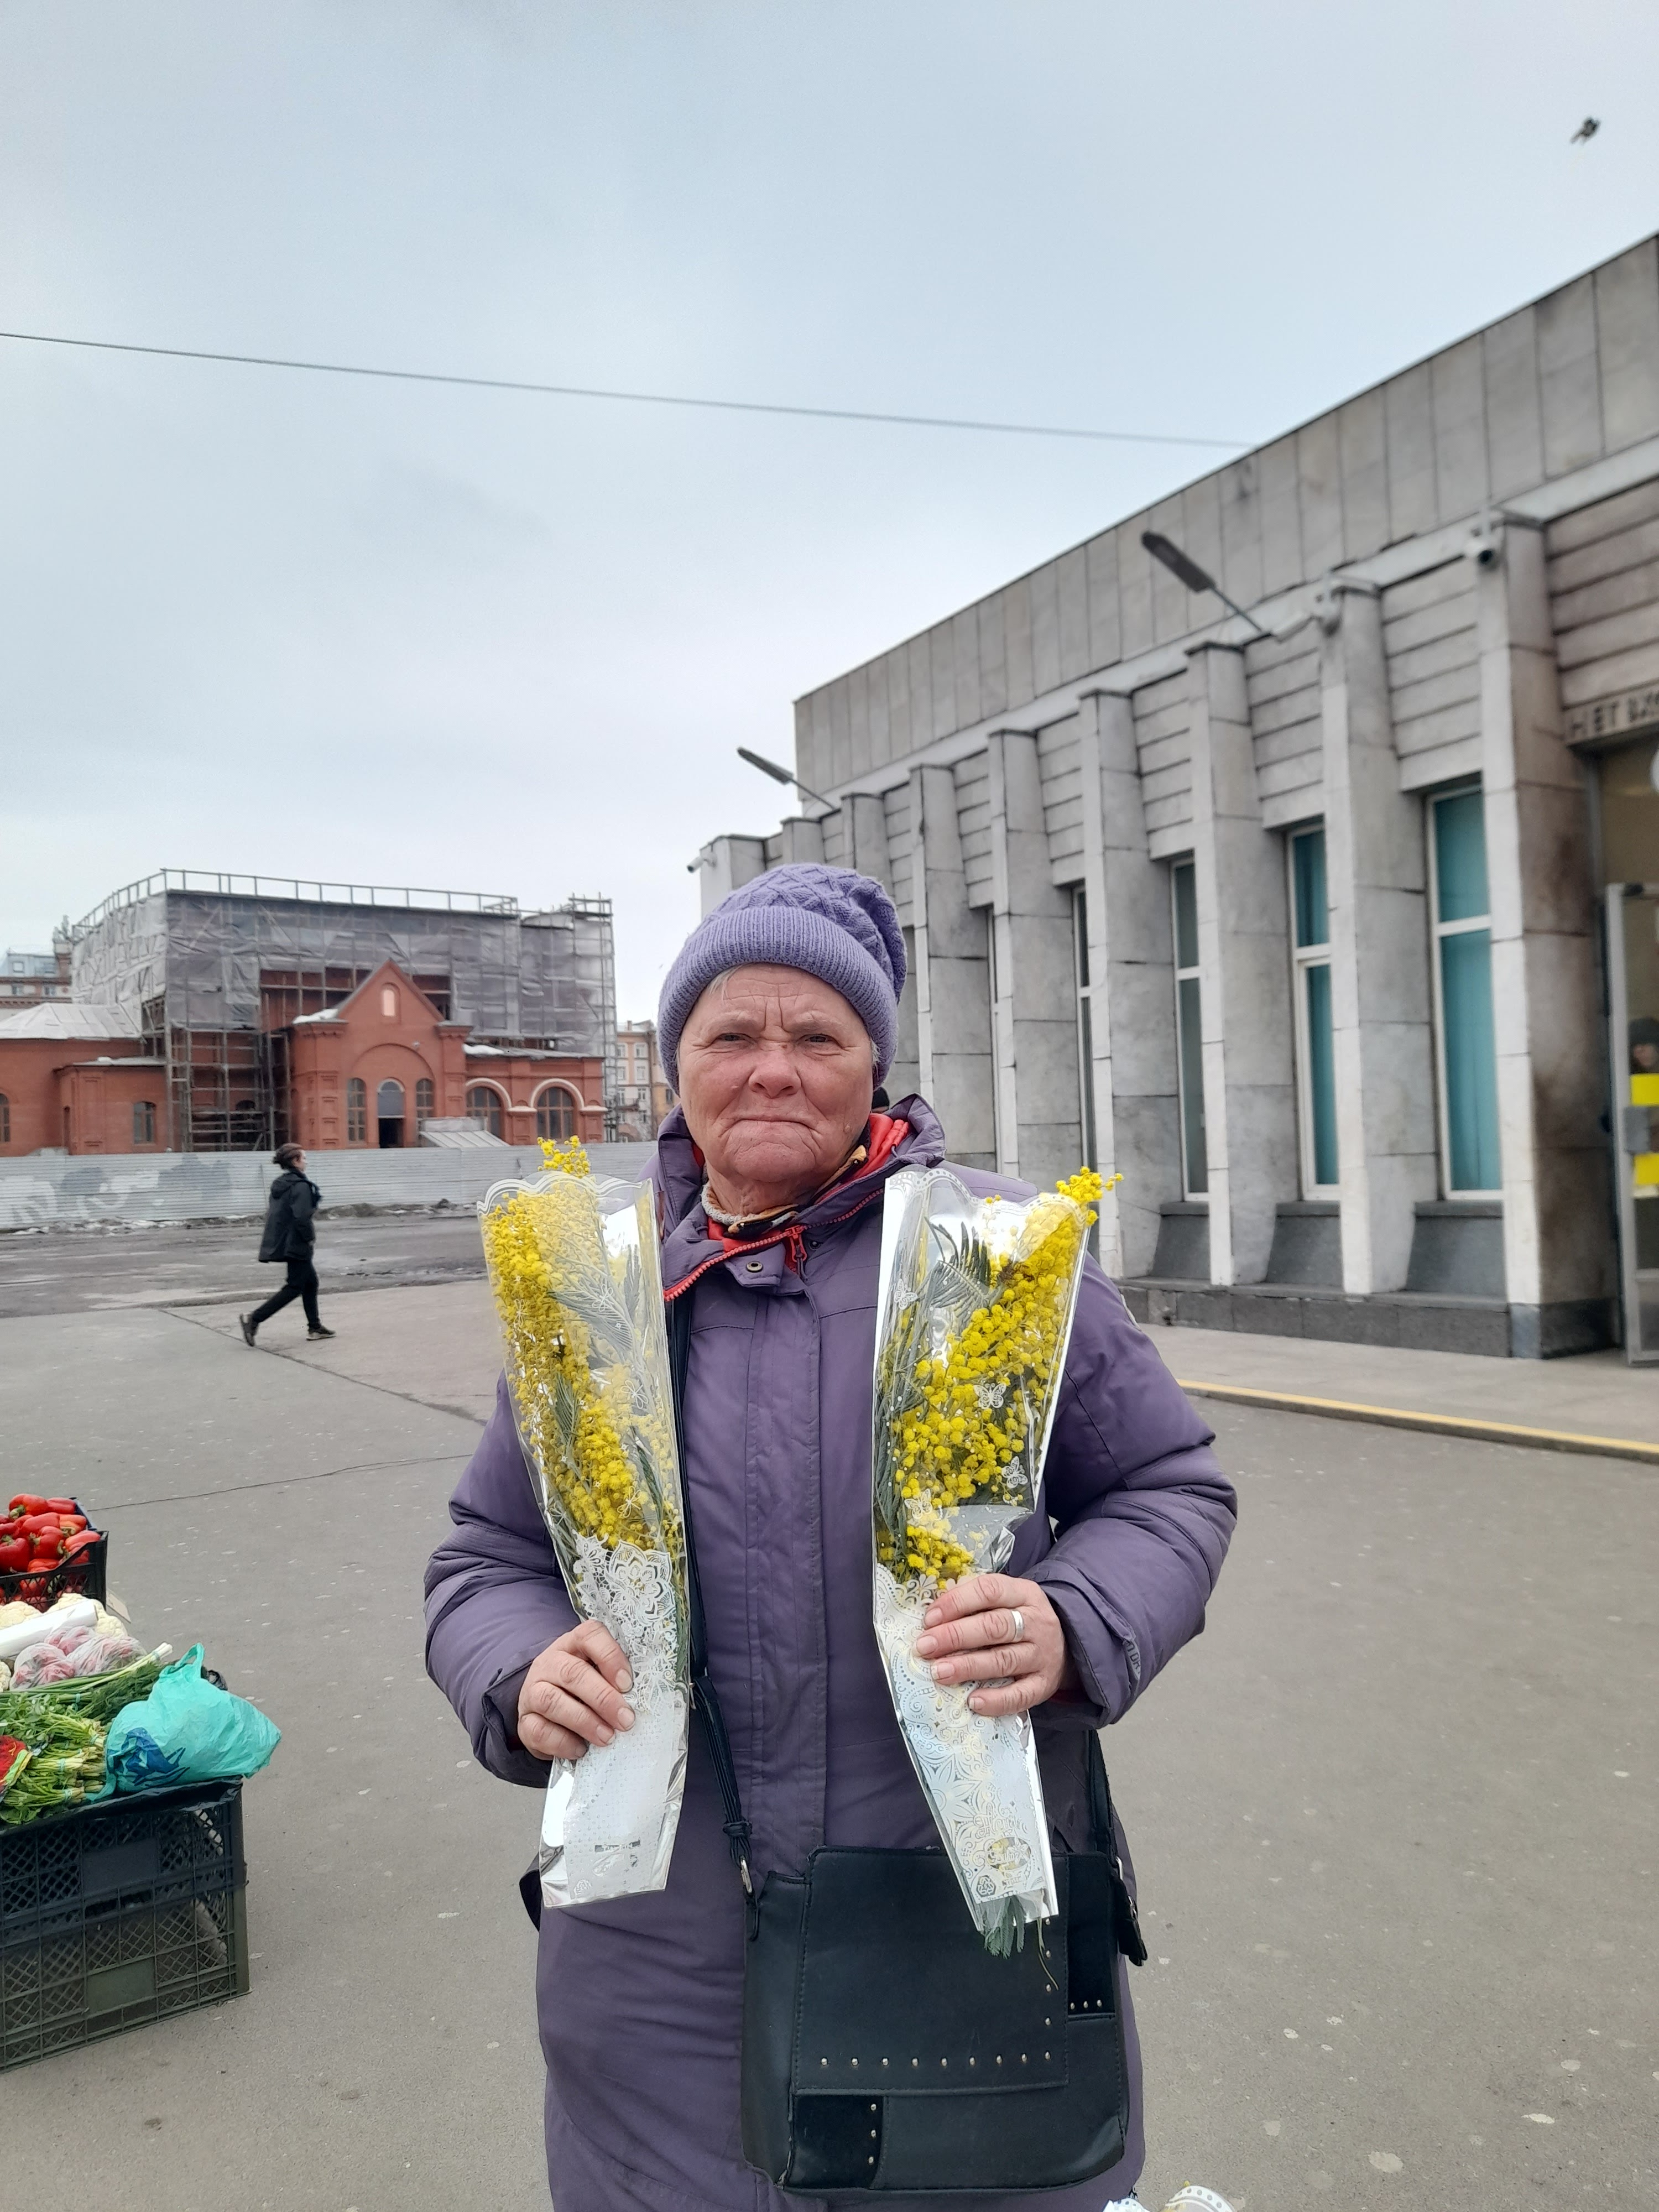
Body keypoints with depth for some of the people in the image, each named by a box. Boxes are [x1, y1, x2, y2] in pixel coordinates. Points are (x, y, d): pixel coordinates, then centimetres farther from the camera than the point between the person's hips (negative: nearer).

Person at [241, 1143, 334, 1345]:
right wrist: (310, 1239, -13)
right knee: (295, 1287, -1)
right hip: (297, 1245, -10)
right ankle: (254, 1319, -7)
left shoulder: (280, 1184, 11)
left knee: (311, 1282, 17)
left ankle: (315, 1327, 22)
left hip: (282, 1243, 10)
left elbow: (272, 1213, 14)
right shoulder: (301, 1186, -18)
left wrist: (272, 1246, 17)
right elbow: (302, 1217, -26)